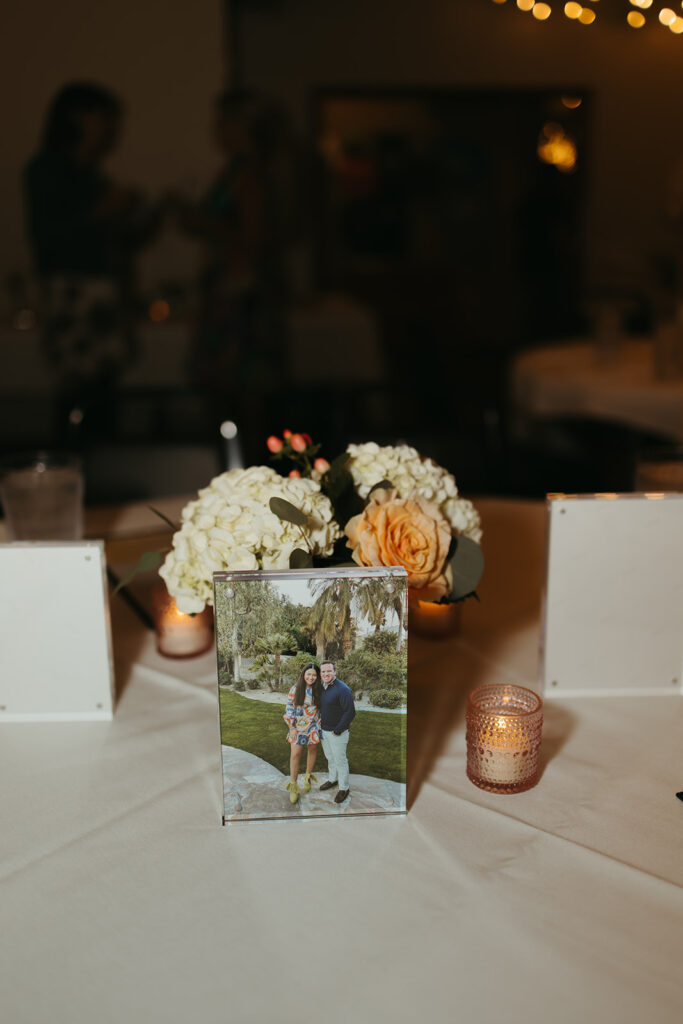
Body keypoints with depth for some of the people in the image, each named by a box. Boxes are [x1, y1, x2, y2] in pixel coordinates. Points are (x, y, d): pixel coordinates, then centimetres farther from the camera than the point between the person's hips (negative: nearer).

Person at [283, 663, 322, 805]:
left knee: (312, 750, 13)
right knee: (295, 754, -4)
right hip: (298, 726, -1)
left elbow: (323, 709, 4)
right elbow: (289, 708, -3)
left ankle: (308, 777, 34)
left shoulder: (319, 690, -4)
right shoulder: (295, 689, -7)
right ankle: (293, 785, 5)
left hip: (314, 727, 1)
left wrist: (320, 726, 2)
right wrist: (292, 727, -6)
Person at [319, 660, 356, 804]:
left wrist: (337, 731, -19)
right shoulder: (322, 687, 3)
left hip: (337, 733, -7)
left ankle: (344, 788, 18)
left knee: (340, 761, 4)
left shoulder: (342, 689, -23)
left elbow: (350, 712, -24)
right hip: (323, 731, 7)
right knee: (330, 758, 23)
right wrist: (320, 721, 10)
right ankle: (332, 780, 41)